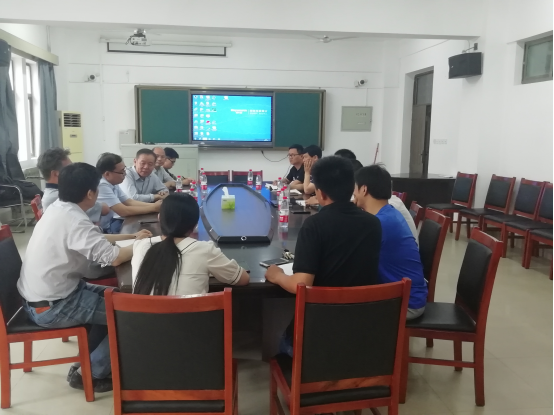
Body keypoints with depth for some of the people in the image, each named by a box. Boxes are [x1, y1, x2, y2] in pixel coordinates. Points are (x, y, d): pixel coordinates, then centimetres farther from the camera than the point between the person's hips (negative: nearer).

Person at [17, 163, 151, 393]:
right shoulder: (74, 219, -25)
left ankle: (87, 362, 25)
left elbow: (96, 241, 15)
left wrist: (132, 237, 11)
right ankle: (89, 373, 9)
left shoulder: (58, 209, 4)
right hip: (52, 307, -9)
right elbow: (113, 257, -29)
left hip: (42, 295, 9)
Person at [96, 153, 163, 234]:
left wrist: (154, 205, -10)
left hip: (109, 222, 8)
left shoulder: (112, 183, 3)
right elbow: (123, 211, -26)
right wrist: (154, 208, -20)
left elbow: (130, 202, 5)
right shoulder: (102, 186, -25)